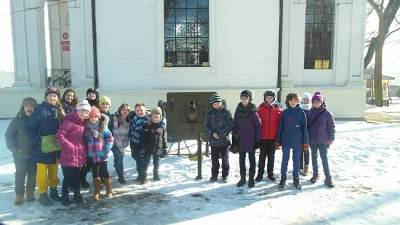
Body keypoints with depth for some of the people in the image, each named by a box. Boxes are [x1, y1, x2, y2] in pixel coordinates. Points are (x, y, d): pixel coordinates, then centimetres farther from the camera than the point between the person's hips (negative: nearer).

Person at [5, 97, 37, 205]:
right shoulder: (17, 120, -5)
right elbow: (9, 136, -2)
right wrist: (14, 149, -11)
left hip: (34, 154, 2)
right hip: (20, 154, -2)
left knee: (32, 175, 9)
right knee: (20, 175, 3)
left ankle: (30, 193, 25)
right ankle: (19, 195, 15)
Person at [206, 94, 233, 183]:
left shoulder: (226, 112, -5)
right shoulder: (210, 113, 4)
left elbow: (230, 125, -8)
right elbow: (207, 125, 5)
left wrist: (221, 134, -16)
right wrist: (212, 133, -13)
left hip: (224, 140, -2)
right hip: (213, 140, 2)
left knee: (225, 159, 9)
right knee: (214, 159, 10)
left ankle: (225, 175, 23)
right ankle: (214, 175, 25)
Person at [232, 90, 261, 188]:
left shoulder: (253, 111, -8)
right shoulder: (238, 110, 2)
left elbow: (258, 125, -7)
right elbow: (235, 124, 7)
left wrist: (257, 139, -9)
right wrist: (234, 134, 1)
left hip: (251, 139, -3)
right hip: (241, 139, 3)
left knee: (251, 158, 9)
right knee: (241, 159, 10)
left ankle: (251, 178, 19)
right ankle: (242, 178, 21)